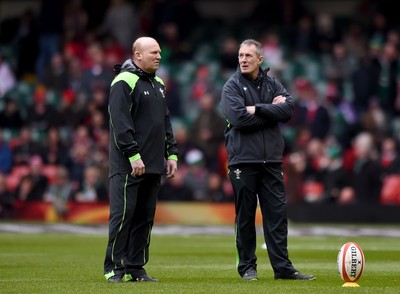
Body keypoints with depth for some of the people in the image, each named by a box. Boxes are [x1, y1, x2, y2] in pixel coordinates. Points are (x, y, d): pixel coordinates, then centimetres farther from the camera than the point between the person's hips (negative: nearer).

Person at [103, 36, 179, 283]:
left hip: (153, 165, 8)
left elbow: (166, 122, 23)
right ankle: (115, 269, -3)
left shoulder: (158, 85, 19)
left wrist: (172, 154, 14)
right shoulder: (124, 82, -8)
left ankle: (136, 268, 13)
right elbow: (120, 122, -16)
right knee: (122, 215, -7)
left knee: (145, 218, 8)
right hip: (128, 166, -8)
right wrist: (133, 155, -20)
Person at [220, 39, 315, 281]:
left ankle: (283, 267, 3)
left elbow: (288, 109, -6)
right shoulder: (232, 87, 0)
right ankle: (247, 267, 11)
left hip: (271, 160, 3)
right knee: (245, 216, 2)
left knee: (277, 213, 1)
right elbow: (240, 118, -16)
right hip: (243, 161, -3)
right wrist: (271, 111, -8)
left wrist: (257, 109, -14)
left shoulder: (272, 84, 11)